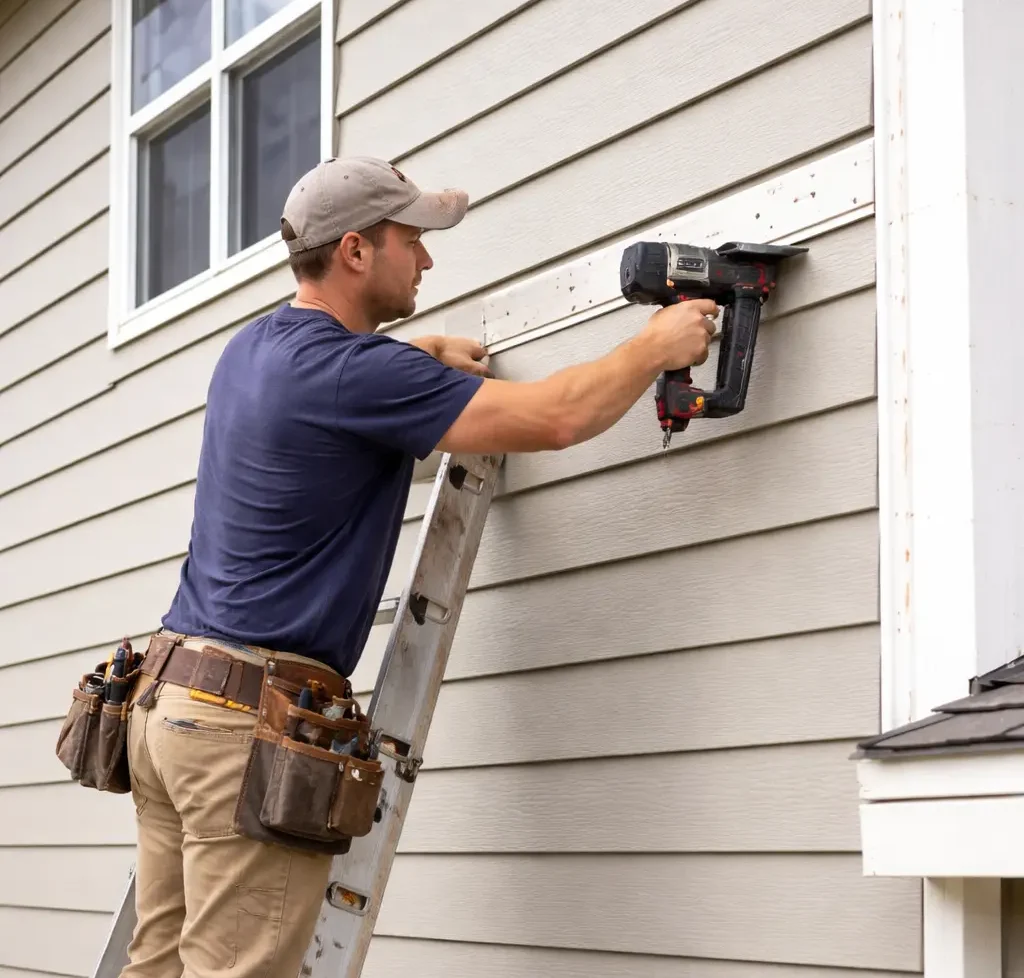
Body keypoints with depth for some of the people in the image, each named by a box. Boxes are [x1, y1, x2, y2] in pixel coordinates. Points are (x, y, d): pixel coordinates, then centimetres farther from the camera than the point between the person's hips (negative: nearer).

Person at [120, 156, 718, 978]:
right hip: (253, 718, -9)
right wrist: (658, 347, 0)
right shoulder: (349, 375, -15)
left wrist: (429, 352, 31)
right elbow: (555, 420, -15)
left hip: (169, 699, 9)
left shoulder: (252, 349, 13)